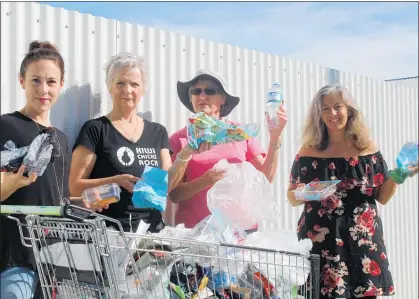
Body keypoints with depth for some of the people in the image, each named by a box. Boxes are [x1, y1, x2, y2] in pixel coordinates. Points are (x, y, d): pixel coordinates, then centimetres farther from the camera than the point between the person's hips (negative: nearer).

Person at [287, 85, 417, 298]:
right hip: (321, 242, -1)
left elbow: (382, 197, 9)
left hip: (362, 240, 1)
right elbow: (292, 199, 7)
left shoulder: (367, 148, 4)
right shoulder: (309, 152, 0)